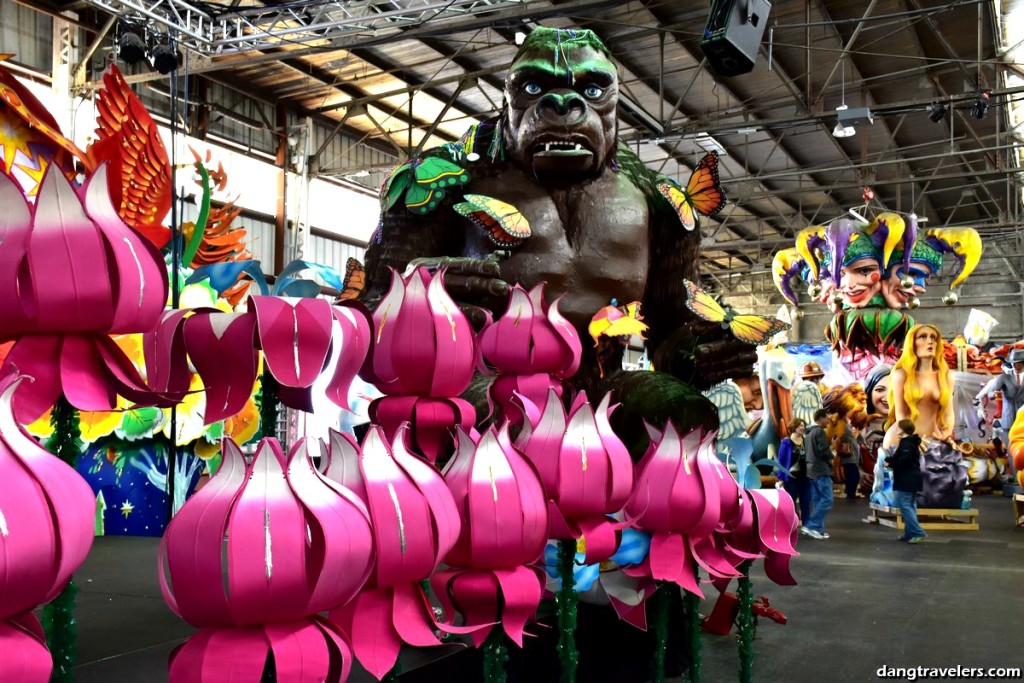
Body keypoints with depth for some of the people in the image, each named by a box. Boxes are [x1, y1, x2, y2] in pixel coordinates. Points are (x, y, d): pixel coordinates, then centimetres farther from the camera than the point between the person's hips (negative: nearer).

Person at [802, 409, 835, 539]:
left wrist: (828, 452, 17)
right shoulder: (820, 432, -12)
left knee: (817, 500, 9)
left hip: (812, 470, 10)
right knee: (827, 499, -9)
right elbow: (824, 452, -19)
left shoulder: (810, 433, 18)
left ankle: (817, 528, 7)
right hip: (821, 471, -10)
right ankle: (811, 526, -12)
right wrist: (832, 454, 1)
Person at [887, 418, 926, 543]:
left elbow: (904, 460, -27)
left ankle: (917, 532, -13)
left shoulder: (906, 443, -16)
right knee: (910, 507, 12)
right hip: (912, 481, 11)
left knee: (905, 507, -10)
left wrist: (890, 463, -12)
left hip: (905, 481, -11)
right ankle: (910, 533, 15)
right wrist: (891, 459, 8)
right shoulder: (912, 442, 17)